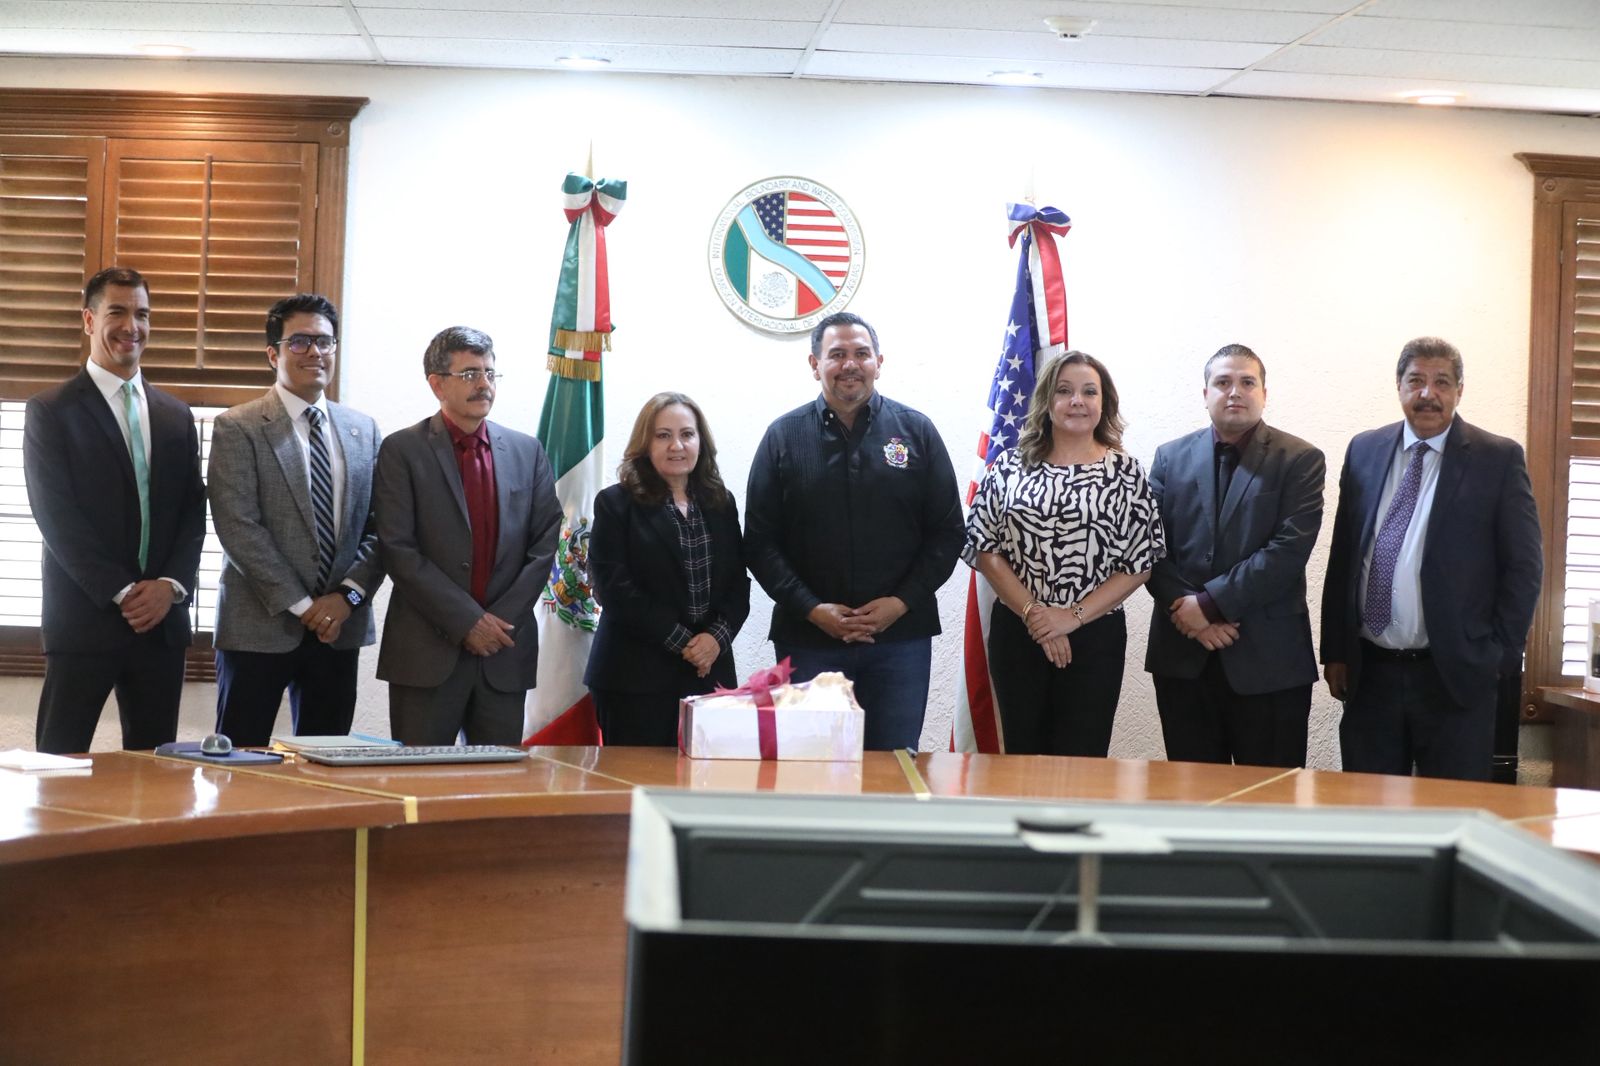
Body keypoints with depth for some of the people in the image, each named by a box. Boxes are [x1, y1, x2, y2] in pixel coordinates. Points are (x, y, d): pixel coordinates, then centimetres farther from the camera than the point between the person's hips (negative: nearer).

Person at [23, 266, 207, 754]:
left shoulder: (176, 415, 14)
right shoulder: (50, 411, -1)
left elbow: (194, 512, 10)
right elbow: (57, 516, -8)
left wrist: (171, 584, -6)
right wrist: (121, 593, -13)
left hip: (163, 620, 4)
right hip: (83, 621, -4)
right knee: (61, 763, -2)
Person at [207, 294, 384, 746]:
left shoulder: (364, 431, 11)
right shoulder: (237, 428, -4)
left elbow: (381, 527, 8)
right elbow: (238, 527, -12)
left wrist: (348, 594, -7)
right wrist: (300, 605, -14)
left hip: (340, 624, 4)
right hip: (260, 626, -4)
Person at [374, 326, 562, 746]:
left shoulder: (527, 452, 11)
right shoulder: (402, 451, 0)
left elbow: (544, 544, 7)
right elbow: (397, 550, -7)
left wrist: (501, 620, -5)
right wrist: (466, 621, -12)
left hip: (506, 652, 3)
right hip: (427, 652, -3)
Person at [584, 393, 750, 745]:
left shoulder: (721, 503, 14)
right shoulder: (615, 504, 0)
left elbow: (738, 582, 11)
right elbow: (614, 589, -9)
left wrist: (718, 636, -8)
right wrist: (681, 641, -13)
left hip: (711, 672, 4)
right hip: (636, 677, -4)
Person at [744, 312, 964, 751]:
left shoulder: (917, 431, 6)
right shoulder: (784, 436, 4)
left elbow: (947, 533, 5)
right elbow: (760, 541, 3)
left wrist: (902, 602, -7)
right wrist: (812, 609, -9)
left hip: (901, 636, 1)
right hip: (808, 637, 0)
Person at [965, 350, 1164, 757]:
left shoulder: (1126, 472, 2)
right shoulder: (1010, 465, 4)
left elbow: (1140, 564, -1)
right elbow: (984, 550, 0)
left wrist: (1074, 616, -11)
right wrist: (1033, 614, -10)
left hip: (1095, 637, -1)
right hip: (1016, 633, 1)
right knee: (1022, 760, 8)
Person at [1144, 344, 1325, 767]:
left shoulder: (1299, 460, 0)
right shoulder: (1171, 457, 10)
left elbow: (1289, 550, -12)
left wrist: (1211, 604, -15)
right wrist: (1187, 610, -11)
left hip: (1268, 658, -3)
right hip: (1182, 656, 3)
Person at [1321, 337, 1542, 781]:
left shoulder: (1499, 459, -2)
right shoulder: (1364, 450, 9)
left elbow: (1525, 565, 0)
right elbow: (1342, 557, 11)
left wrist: (1499, 655, -5)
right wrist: (1335, 651, 8)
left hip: (1454, 675, -3)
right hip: (1368, 672, 3)